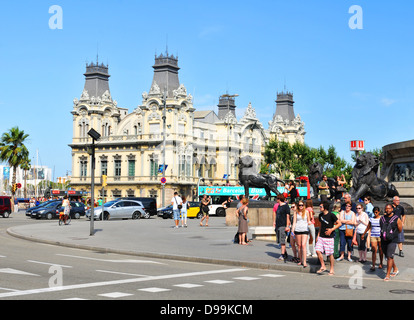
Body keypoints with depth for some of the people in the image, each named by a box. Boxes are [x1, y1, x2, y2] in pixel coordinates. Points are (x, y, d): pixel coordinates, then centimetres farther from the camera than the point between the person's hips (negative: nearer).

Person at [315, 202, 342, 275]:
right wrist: (318, 235, 15)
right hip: (321, 237, 5)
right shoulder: (320, 215, 9)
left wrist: (331, 229, -15)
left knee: (330, 254, 1)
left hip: (329, 237, -5)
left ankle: (332, 269, 14)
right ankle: (323, 266, 6)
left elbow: (339, 223, -6)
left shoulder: (331, 215, -10)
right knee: (318, 251, -8)